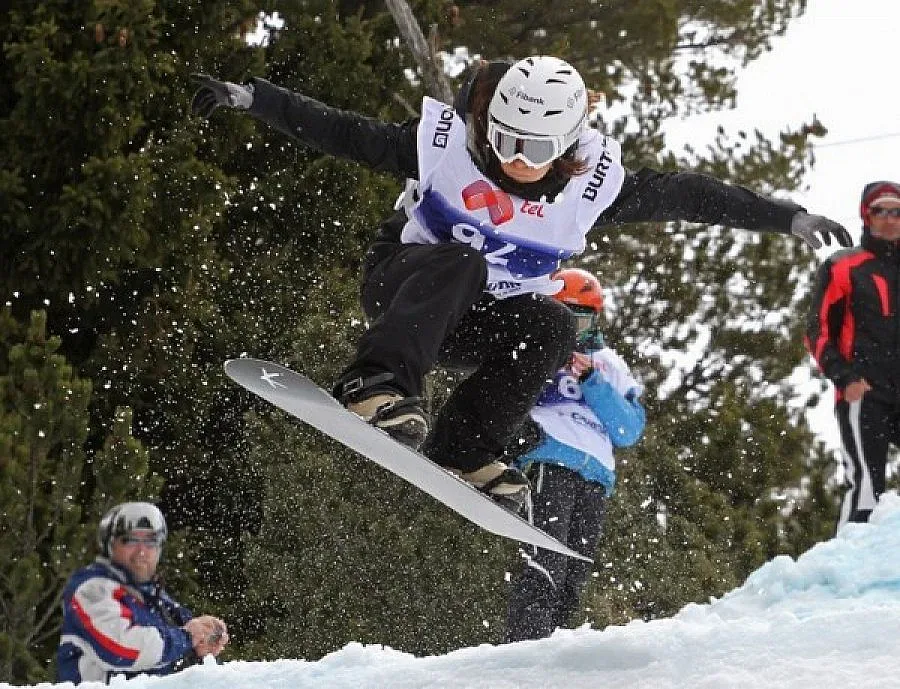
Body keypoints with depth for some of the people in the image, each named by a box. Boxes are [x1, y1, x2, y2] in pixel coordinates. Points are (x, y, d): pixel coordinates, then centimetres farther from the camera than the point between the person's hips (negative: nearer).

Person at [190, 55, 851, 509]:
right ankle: (376, 385, -50)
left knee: (553, 327, -28)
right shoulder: (445, 142, -19)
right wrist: (249, 97, -19)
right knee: (457, 261, -36)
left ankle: (462, 453, -28)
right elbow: (338, 131, -14)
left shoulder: (594, 183, -13)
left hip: (479, 322, 3)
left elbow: (684, 194, -6)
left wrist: (785, 216, -7)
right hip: (404, 287, -3)